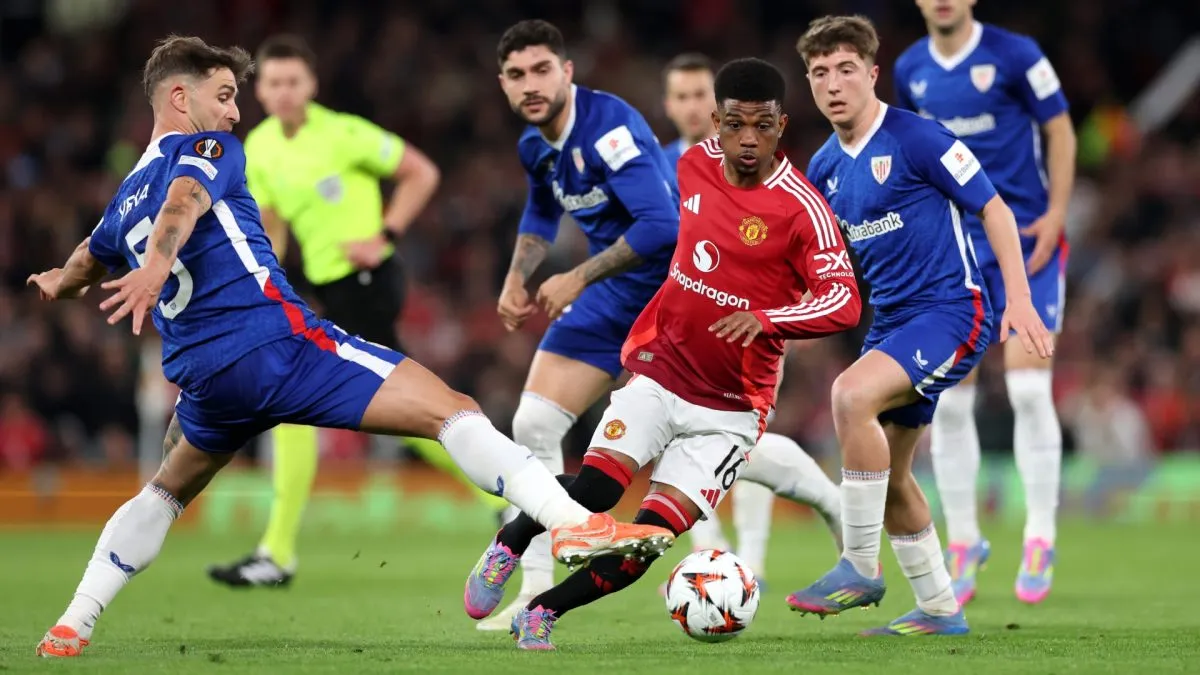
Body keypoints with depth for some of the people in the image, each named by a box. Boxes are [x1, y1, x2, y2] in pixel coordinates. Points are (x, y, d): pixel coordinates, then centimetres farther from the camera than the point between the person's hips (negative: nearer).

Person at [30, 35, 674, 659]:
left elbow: (87, 264, 43)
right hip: (277, 340, -8)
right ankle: (573, 521, -30)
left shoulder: (126, 198, 24)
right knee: (452, 410, -12)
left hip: (201, 376, 8)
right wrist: (157, 265, -40)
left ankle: (70, 629, 24)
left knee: (165, 492, 33)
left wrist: (59, 284, 66)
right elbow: (184, 199, -20)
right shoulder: (204, 150, 3)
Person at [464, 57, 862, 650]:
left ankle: (544, 612, 8)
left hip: (729, 411, -2)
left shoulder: (802, 209, -16)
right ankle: (507, 547, 8)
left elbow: (844, 303, -25)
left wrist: (765, 318, -41)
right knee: (594, 493, -20)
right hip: (659, 372, 3)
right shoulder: (695, 163, 0)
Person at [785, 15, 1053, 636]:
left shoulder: (916, 138, -12)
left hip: (951, 310, -8)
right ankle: (940, 609, 24)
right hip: (889, 321, 8)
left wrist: (1019, 298, -15)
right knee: (888, 477, 9)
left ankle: (861, 567, -21)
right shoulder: (825, 170, 9)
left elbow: (992, 208, -8)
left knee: (851, 394, -30)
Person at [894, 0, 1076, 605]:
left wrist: (1055, 213, -11)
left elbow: (1059, 130, -2)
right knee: (947, 401, -1)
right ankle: (963, 544, 12)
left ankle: (1039, 541, 0)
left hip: (1025, 238, -4)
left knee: (1028, 388, -11)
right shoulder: (909, 70, 6)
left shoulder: (1014, 55, -7)